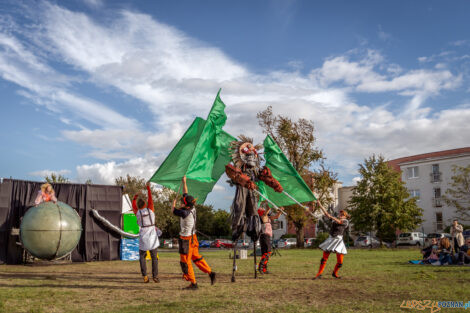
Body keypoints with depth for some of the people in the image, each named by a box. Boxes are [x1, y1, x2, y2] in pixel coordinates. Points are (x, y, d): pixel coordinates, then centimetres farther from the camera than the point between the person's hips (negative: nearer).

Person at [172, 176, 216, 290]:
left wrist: (173, 203, 13)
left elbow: (173, 211, -8)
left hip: (186, 239, -8)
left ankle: (193, 283, 6)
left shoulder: (185, 213, -25)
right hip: (193, 237, 8)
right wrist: (184, 182, 20)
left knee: (185, 261, 2)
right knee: (196, 257, 19)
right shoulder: (192, 207, -4)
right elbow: (185, 193, 10)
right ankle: (210, 273, 13)